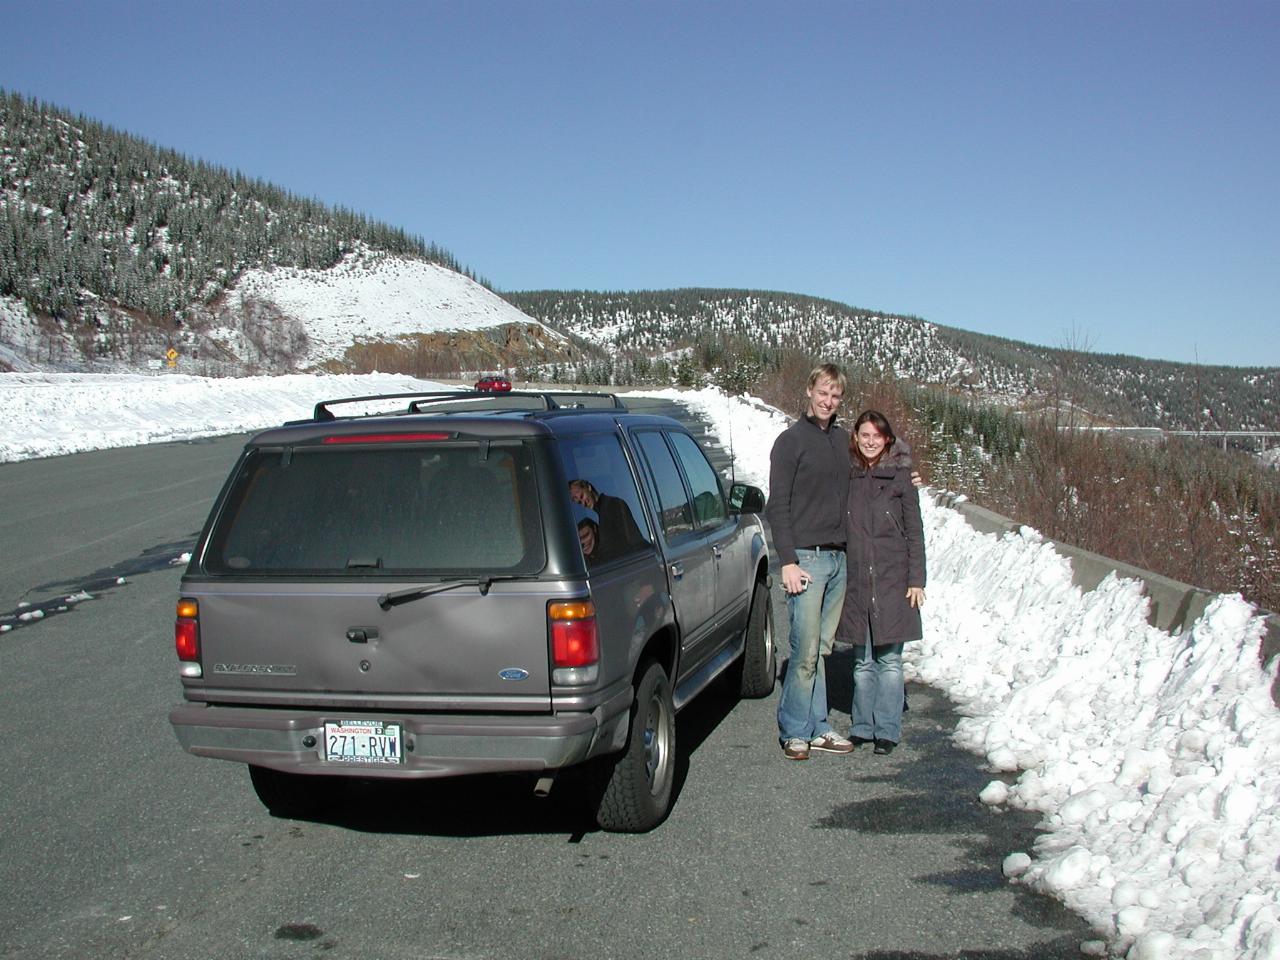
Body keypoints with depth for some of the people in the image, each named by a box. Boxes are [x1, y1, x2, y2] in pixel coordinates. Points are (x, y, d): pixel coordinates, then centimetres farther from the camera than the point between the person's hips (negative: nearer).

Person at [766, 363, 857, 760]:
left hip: (839, 558, 6)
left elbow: (854, 491, 24)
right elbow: (777, 506, -7)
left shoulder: (843, 439, 14)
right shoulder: (791, 441, -4)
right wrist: (788, 561, -13)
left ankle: (817, 727, 16)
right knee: (806, 650, -6)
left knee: (822, 648, 10)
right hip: (806, 558, -6)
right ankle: (795, 731, 5)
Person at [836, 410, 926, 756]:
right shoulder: (847, 477, 8)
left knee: (890, 658, 1)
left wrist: (916, 579, -4)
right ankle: (863, 726, 18)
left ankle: (887, 730, 9)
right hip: (857, 580, 3)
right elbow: (840, 528, 12)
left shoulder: (900, 476, 0)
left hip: (893, 578, -3)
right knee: (863, 660, 9)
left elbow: (914, 531, 1)